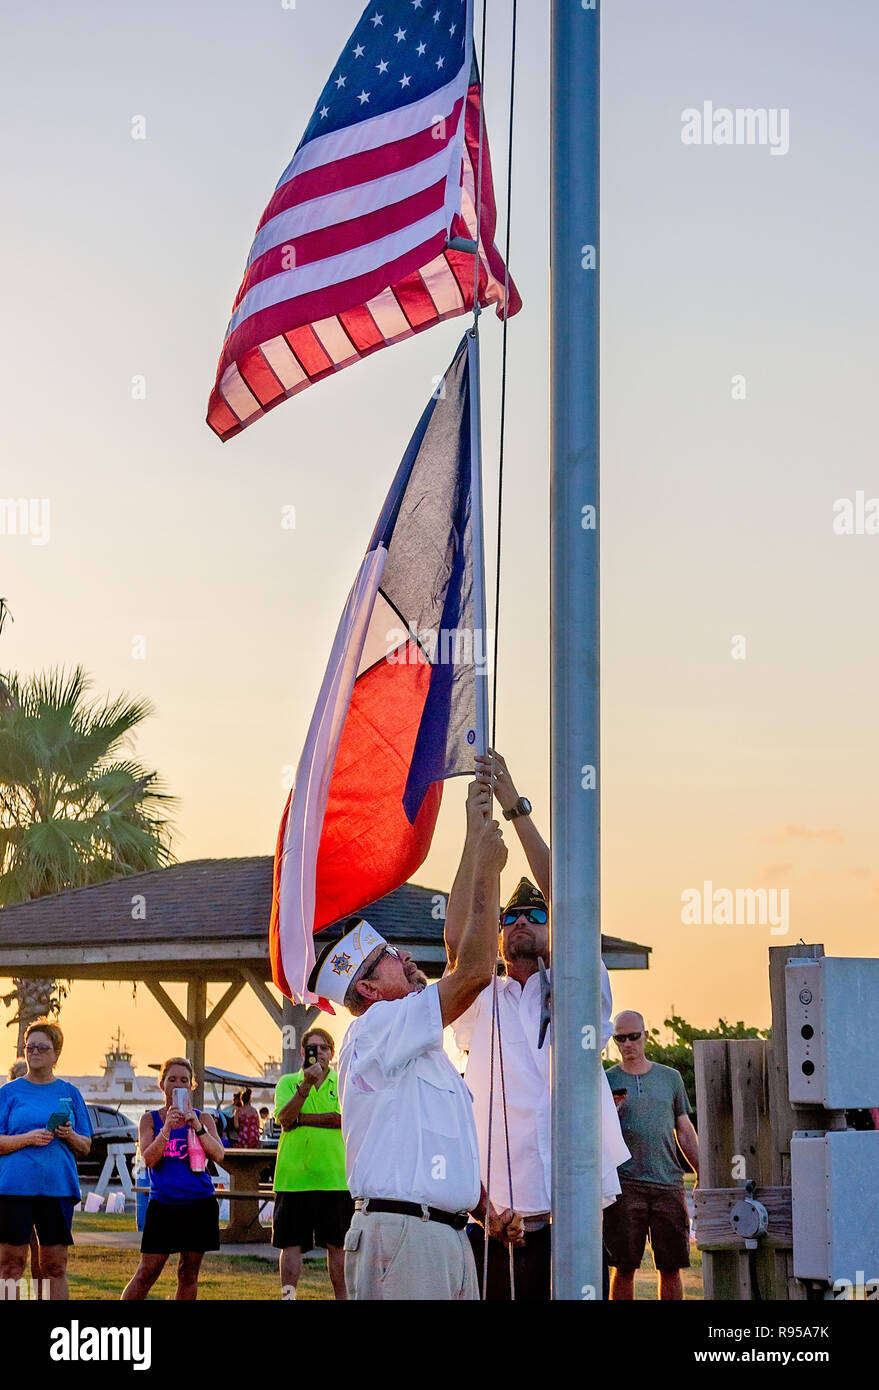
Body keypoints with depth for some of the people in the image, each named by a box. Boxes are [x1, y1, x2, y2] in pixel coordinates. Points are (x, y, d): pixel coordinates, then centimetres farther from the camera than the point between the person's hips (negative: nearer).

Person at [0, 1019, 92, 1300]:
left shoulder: (69, 1093, 12)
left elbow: (86, 1147, 13)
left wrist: (71, 1136, -8)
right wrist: (28, 1138, -14)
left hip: (58, 1187, 2)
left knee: (55, 1265, 3)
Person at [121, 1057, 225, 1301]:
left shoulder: (202, 1118, 6)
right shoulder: (150, 1119, 5)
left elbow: (218, 1155, -6)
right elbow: (149, 1159, -8)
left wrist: (198, 1127, -19)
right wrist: (167, 1129, -21)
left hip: (199, 1205, 1)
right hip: (163, 1204, -1)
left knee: (188, 1273, 4)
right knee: (147, 1273, -4)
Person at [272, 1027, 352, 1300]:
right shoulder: (288, 1082, 8)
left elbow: (343, 1118, -10)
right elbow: (284, 1117, -9)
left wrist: (299, 1118, -9)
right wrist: (306, 1085, -21)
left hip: (334, 1176, 0)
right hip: (293, 1176, 0)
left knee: (337, 1244, 5)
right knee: (291, 1244, 3)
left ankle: (342, 1297, 12)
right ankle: (288, 1296, 9)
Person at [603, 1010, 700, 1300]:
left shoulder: (670, 1078, 14)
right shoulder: (607, 1081, 8)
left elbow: (685, 1131, 16)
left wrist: (701, 1174, 8)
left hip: (669, 1182, 2)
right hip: (625, 1184, -2)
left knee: (671, 1268, 1)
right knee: (624, 1268, -3)